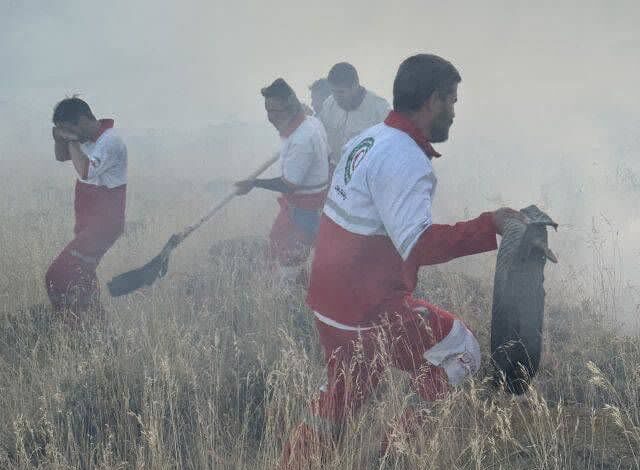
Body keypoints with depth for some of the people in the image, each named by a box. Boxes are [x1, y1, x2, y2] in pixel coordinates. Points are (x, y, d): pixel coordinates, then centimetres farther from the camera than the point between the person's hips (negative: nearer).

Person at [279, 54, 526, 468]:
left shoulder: (368, 140, 10)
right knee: (462, 352, 4)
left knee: (340, 399, 20)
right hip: (370, 309, -9)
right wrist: (490, 225, -26)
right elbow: (419, 244, -28)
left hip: (331, 301, 9)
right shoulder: (405, 161, -20)